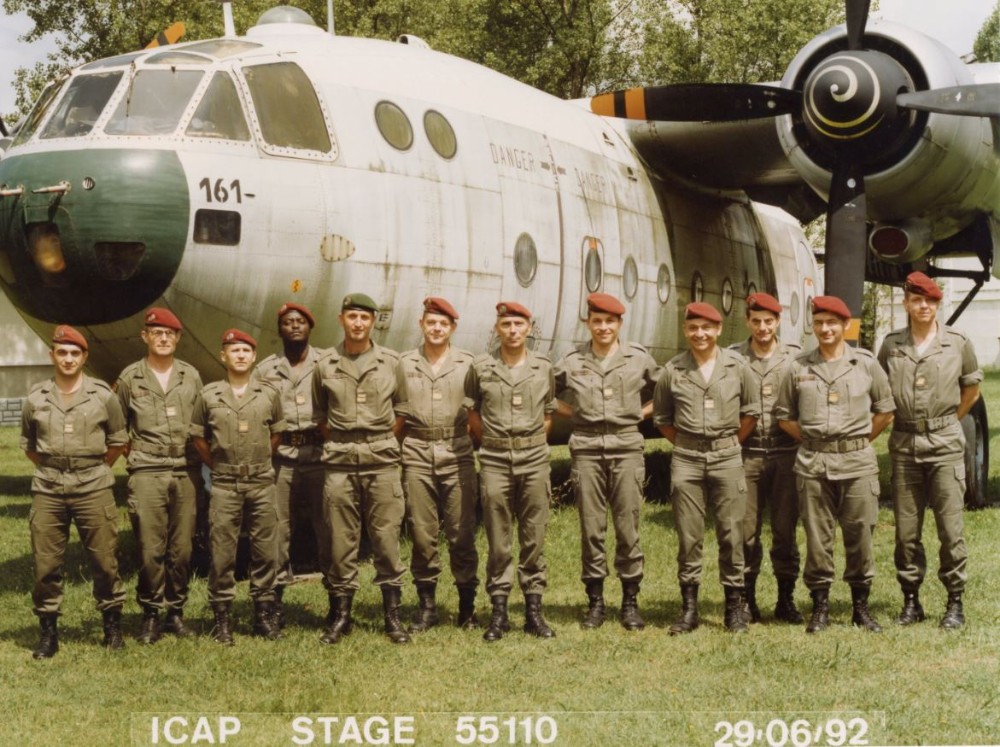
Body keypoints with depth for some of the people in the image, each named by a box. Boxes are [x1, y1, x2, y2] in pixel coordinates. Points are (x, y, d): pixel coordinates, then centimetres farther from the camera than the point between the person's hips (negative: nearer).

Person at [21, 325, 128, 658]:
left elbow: (117, 442, 10)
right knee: (46, 563, 3)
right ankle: (48, 632, 13)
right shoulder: (36, 398, 5)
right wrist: (53, 468, 12)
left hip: (93, 488, -1)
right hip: (48, 490, 1)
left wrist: (94, 469, 9)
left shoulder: (103, 396, 1)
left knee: (104, 561, 1)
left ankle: (112, 626, 16)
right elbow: (27, 444, 17)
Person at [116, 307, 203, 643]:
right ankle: (150, 614, 5)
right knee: (150, 549, -4)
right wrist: (134, 452, 4)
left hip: (185, 473, 2)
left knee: (181, 548, 3)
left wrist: (199, 460, 9)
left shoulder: (191, 376, 9)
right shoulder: (130, 377, 4)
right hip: (146, 474, -2)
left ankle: (176, 611, 13)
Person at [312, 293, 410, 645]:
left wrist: (386, 442, 5)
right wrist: (338, 443, 6)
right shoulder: (325, 365, 6)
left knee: (386, 537, -1)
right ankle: (340, 614, 11)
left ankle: (392, 615, 6)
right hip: (340, 462, 1)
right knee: (341, 540, 3)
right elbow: (320, 415, 15)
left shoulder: (391, 362, 5)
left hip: (382, 460, -1)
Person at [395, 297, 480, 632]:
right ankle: (427, 606, 13)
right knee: (422, 533, 4)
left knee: (461, 534, 0)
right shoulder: (405, 364, 9)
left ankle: (467, 606, 10)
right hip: (417, 454, 1)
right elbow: (396, 414, 12)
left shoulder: (468, 364, 6)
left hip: (457, 453, -1)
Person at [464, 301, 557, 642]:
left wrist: (532, 444, 9)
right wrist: (491, 443, 10)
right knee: (498, 540, 2)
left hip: (534, 458, 1)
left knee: (534, 538, 3)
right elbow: (472, 413, 11)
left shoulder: (543, 368, 5)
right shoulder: (480, 367, 1)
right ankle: (499, 611, 8)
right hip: (495, 460, -1)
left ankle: (534, 610, 10)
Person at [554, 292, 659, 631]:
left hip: (626, 447, -1)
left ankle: (630, 602, 9)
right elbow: (552, 397, 17)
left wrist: (638, 413, 4)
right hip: (587, 449, 1)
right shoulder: (571, 362, 5)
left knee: (628, 527, 0)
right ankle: (595, 601, 11)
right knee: (591, 528, 3)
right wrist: (577, 413, 6)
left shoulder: (639, 358, 5)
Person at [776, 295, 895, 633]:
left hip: (857, 462, 0)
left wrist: (860, 441, 4)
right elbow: (784, 415, 12)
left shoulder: (866, 363, 4)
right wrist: (810, 440, 4)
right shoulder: (799, 367, 5)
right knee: (817, 537, 3)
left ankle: (861, 606, 14)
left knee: (860, 535, 2)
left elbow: (885, 411, 11)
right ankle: (820, 607, 12)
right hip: (812, 464, 1)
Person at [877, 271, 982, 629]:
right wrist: (900, 423, 9)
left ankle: (955, 602, 5)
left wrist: (946, 423, 11)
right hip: (904, 445, 2)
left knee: (950, 527, -3)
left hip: (945, 443, -2)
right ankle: (911, 600, 15)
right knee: (906, 529, 6)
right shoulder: (891, 345, 4)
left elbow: (972, 388, 13)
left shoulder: (958, 343, 0)